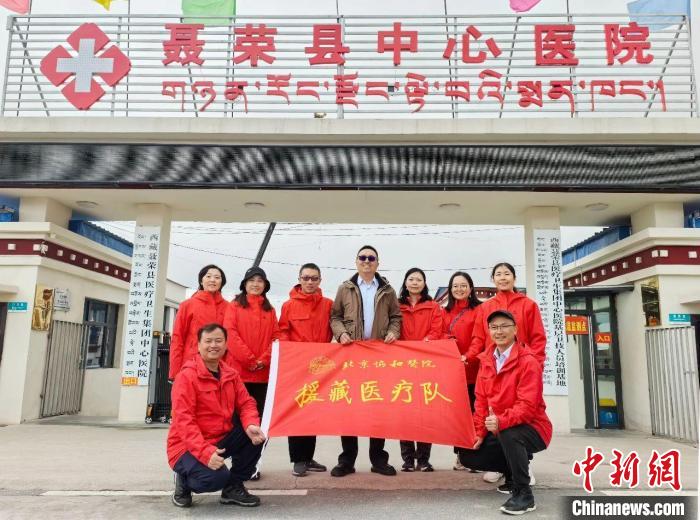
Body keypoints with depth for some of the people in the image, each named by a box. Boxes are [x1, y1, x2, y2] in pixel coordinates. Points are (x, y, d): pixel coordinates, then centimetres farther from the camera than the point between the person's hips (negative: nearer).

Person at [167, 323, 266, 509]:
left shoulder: (231, 374, 4)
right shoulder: (186, 376, -17)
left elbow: (246, 403, 1)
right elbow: (183, 420, -24)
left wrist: (251, 426, -23)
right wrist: (206, 451, -35)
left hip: (222, 439, 7)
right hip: (188, 447, -6)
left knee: (255, 435, -14)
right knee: (216, 477, -31)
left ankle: (233, 487, 5)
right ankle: (184, 480, 5)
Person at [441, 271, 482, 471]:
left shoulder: (478, 310, -1)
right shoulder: (445, 312, 14)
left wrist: (469, 357, -19)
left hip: (472, 369, -4)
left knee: (472, 411, -1)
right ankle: (461, 455, 17)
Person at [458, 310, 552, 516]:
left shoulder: (528, 361, -18)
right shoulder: (486, 360, 4)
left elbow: (528, 405, -25)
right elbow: (481, 400, 7)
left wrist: (501, 422, -39)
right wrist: (479, 433, -1)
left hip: (531, 428, -7)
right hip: (498, 431, 7)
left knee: (508, 433, -38)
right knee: (468, 456, 0)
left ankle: (524, 493, -20)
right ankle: (515, 471, 21)